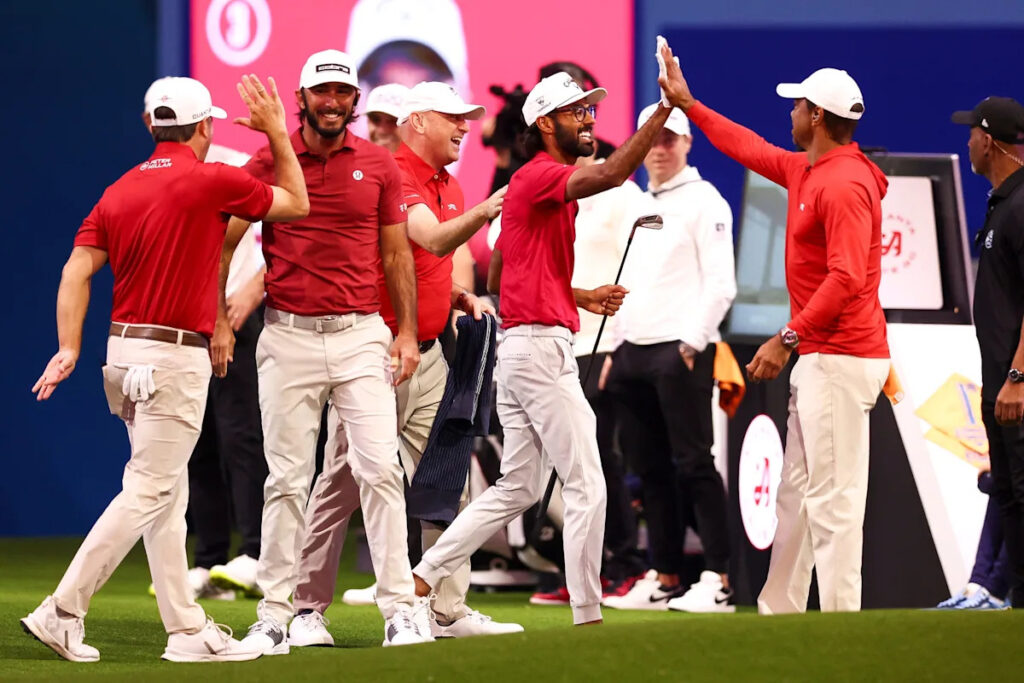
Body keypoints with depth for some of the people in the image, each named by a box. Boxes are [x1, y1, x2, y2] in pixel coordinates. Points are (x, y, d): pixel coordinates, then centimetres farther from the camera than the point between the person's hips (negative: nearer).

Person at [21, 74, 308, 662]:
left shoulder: (120, 191, 10)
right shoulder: (211, 181, -8)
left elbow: (78, 268, 0)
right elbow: (297, 204, 5)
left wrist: (70, 348, -4)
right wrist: (276, 133, 14)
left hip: (127, 350, 8)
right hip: (177, 357, -8)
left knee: (168, 496, 12)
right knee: (149, 493, -8)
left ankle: (187, 630, 13)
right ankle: (63, 612, -14)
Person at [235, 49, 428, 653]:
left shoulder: (379, 165, 6)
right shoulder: (268, 163, 2)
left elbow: (396, 254, 11)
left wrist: (407, 331, 4)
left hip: (361, 333, 1)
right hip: (288, 335, -1)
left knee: (380, 467, -8)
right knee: (287, 478, 1)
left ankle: (401, 608, -5)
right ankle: (274, 617, 5)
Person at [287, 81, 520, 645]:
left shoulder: (450, 188, 16)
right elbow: (433, 239, -29)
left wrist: (463, 298, 7)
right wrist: (482, 212, -45)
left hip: (428, 354, 9)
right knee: (344, 482, -5)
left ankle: (449, 610, 12)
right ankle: (307, 610, 1)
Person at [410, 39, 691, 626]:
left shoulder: (550, 187, 20)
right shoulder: (540, 176, -11)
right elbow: (611, 174, -29)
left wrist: (584, 297, 13)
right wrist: (668, 107, -32)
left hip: (524, 350, 10)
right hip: (542, 348, -10)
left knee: (518, 489, 14)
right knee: (587, 488, -6)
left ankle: (421, 580, 12)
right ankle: (588, 617, -3)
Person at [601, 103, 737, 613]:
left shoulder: (704, 202, -3)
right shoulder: (639, 207, 20)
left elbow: (721, 284, -10)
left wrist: (692, 342, -16)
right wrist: (615, 349, 16)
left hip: (680, 350, -8)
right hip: (634, 349, 8)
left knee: (693, 463, -11)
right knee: (651, 469, 8)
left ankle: (719, 581, -11)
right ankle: (665, 580, 12)